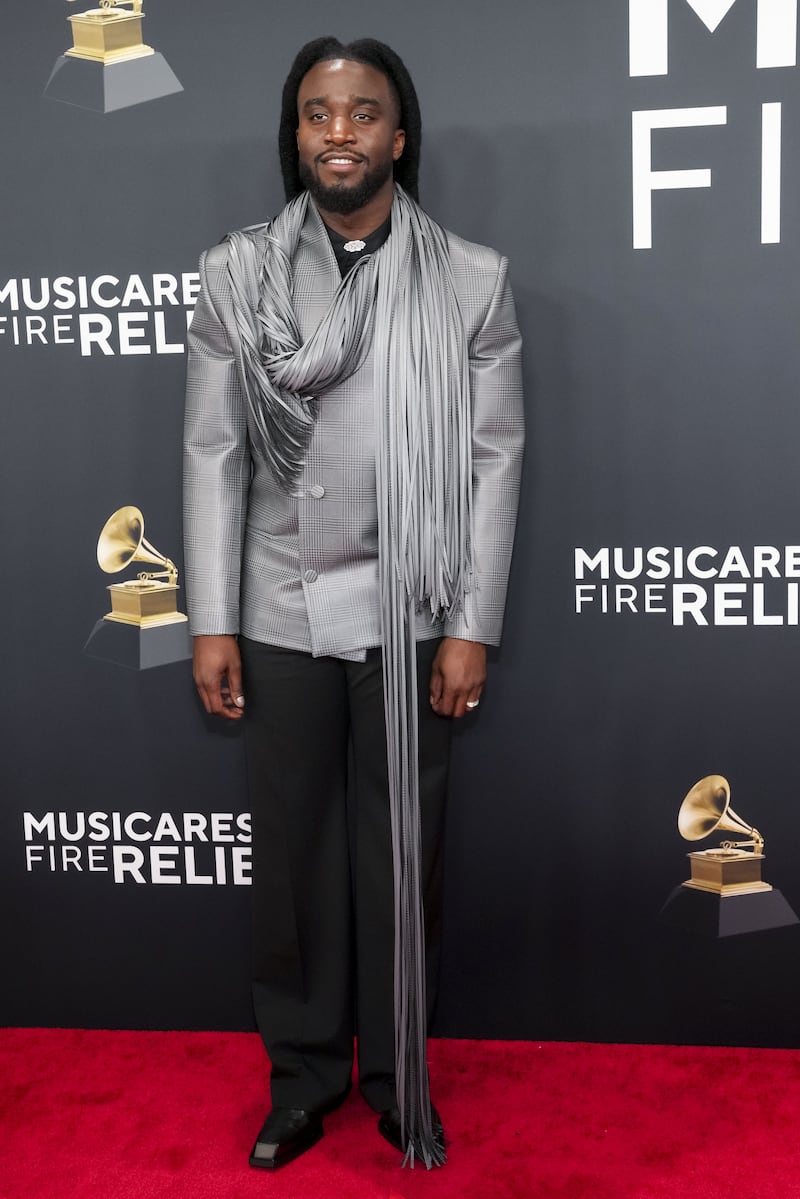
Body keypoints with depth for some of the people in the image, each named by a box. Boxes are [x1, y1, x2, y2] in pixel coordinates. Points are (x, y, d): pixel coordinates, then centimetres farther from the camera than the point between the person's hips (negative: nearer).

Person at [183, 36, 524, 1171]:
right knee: (293, 854, 11)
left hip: (410, 617, -1)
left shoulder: (473, 278, -1)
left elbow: (494, 459, -2)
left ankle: (398, 1075, 30)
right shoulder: (234, 273, 2)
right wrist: (212, 623, -2)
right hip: (282, 616, 1)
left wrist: (473, 627, -6)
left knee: (402, 855, 10)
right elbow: (213, 453, 1)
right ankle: (304, 1073, 31)